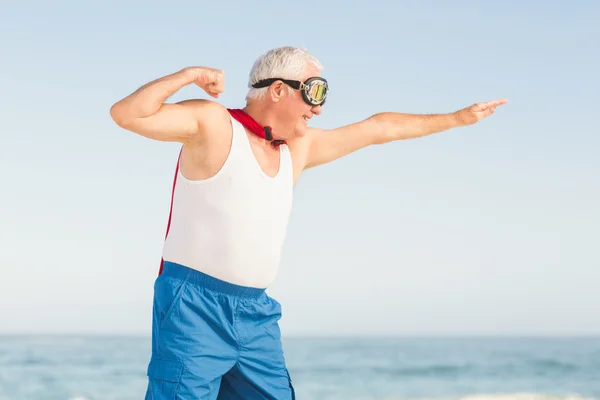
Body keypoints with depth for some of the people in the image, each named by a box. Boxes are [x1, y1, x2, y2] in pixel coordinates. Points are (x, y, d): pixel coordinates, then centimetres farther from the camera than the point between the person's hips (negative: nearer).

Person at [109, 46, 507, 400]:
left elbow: (379, 128, 23)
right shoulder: (213, 123, -6)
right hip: (195, 304, -7)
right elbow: (126, 114, -16)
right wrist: (189, 75, -19)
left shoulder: (299, 147, 15)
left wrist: (457, 118, 29)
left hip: (257, 313, 7)